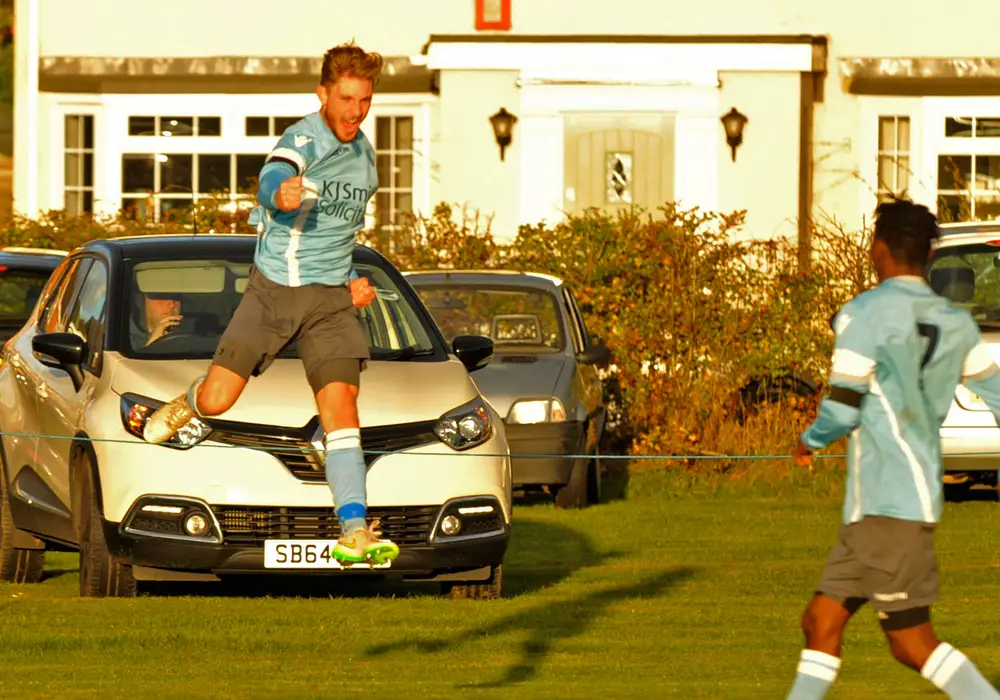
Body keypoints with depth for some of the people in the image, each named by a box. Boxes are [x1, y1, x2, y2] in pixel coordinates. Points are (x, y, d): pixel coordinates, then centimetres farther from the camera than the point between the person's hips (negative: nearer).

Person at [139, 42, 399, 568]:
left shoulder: (362, 153, 9)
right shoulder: (304, 141, -16)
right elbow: (272, 179, -41)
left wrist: (352, 278, 13)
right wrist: (282, 194, -65)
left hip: (331, 297, 4)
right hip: (274, 288, -4)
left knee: (341, 409, -12)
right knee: (217, 401, -3)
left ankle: (354, 531, -20)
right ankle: (186, 406, 35)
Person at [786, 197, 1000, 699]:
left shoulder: (864, 315, -10)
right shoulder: (955, 324, 11)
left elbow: (842, 410, -13)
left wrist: (809, 442, 7)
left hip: (886, 502, -8)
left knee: (912, 641, -8)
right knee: (821, 621, 11)